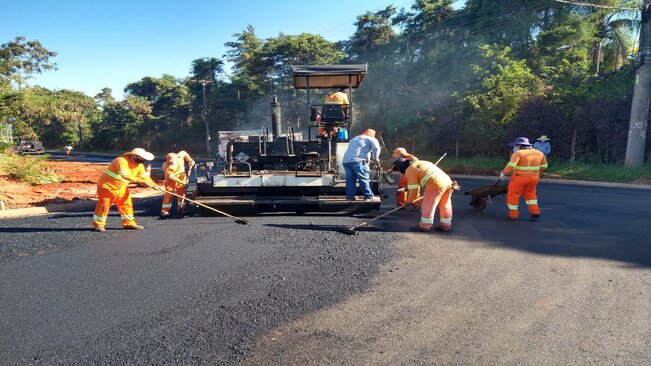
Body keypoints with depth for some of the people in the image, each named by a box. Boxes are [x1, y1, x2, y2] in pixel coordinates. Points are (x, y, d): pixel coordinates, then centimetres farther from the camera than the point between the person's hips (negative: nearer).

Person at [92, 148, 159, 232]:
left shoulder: (139, 165, -3)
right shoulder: (121, 161, -31)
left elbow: (144, 176, -3)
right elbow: (125, 175, -44)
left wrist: (153, 184, -20)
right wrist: (140, 181, -51)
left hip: (121, 188, 8)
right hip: (107, 186, -8)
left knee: (126, 204, 7)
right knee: (104, 206, 0)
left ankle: (129, 223, 18)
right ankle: (98, 224, 14)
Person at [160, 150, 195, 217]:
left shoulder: (180, 155, -21)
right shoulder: (165, 166, -28)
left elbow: (185, 153, 3)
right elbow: (172, 177, -27)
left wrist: (190, 161, -4)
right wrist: (181, 182, -30)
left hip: (181, 177, 4)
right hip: (171, 180, -3)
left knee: (182, 193, 4)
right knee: (169, 194, -7)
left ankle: (181, 208, 15)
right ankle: (164, 210, -3)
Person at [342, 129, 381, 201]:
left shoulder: (353, 139, 34)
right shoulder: (371, 139, 13)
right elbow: (376, 148, -5)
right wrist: (375, 158, 11)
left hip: (346, 160, 6)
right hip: (358, 161, -6)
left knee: (350, 179, 10)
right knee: (364, 179, -1)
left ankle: (350, 196, 10)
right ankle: (369, 196, 1)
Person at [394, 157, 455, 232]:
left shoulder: (410, 170, 3)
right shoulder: (419, 163, 31)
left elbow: (413, 188, 0)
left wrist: (410, 200, 14)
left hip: (435, 184, -9)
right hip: (447, 181, 9)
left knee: (427, 205, 2)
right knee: (445, 205, 16)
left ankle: (425, 225, 8)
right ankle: (445, 225, 24)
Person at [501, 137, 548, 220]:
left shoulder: (518, 153, -14)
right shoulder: (539, 153, 6)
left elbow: (511, 165, -24)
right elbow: (544, 166, 12)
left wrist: (503, 173, -13)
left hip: (519, 177, -6)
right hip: (534, 178, 6)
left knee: (513, 195, 7)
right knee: (530, 193, 24)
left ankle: (513, 214, 10)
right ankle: (535, 211, 15)